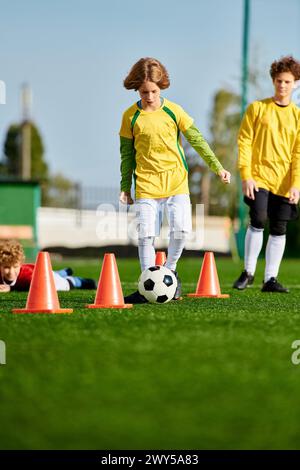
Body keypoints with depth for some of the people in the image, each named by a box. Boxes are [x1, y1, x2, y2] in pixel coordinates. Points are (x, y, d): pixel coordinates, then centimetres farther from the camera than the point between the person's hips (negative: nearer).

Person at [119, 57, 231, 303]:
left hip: (176, 180, 0)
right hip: (146, 182, 0)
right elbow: (127, 153, 9)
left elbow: (197, 140, 7)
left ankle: (170, 269, 10)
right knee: (146, 234, -9)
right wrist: (125, 187, 9)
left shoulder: (173, 111, 1)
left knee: (181, 228, -16)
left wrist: (217, 167, 4)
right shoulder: (130, 116, 0)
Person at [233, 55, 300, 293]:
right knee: (258, 221, -15)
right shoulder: (257, 108, 3)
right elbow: (244, 142, 0)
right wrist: (246, 175, -8)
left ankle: (270, 279, 12)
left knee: (279, 230, 3)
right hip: (259, 177, -2)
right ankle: (248, 272, 1)